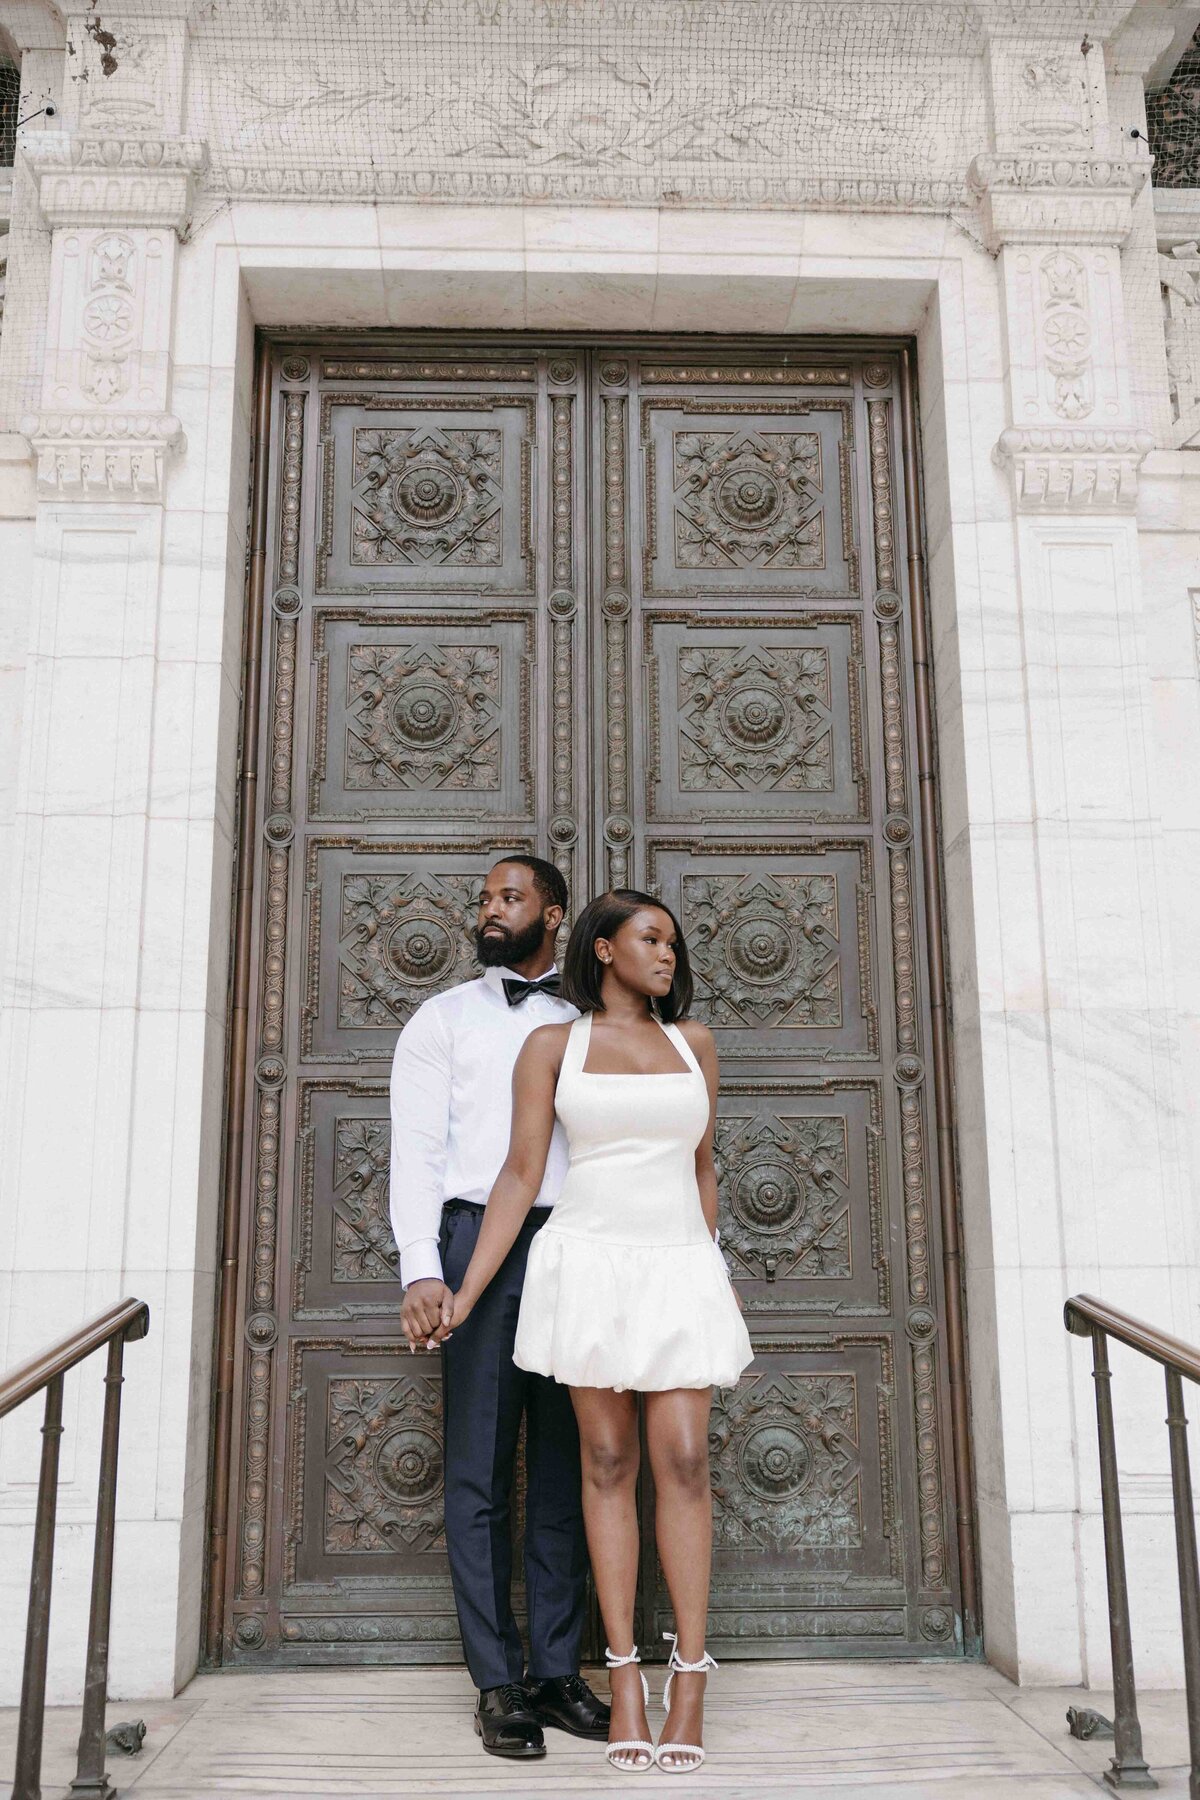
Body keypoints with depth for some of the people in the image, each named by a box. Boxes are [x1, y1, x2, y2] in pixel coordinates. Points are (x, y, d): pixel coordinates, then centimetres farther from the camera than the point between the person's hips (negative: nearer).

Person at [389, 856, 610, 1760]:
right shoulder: (444, 1018, 11)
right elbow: (416, 1146, 2)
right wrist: (421, 1269, -10)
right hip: (480, 1242, -2)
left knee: (566, 1471, 6)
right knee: (481, 1472, 1)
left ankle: (557, 1670, 16)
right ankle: (497, 1681, 10)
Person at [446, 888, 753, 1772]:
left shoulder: (693, 1041, 11)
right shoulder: (553, 1046, 3)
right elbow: (521, 1177, 0)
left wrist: (715, 1272, 24)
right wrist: (464, 1295, -5)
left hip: (678, 1270, 2)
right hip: (589, 1265, -2)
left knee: (683, 1460, -5)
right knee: (608, 1460, 3)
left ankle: (690, 1674, 4)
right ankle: (624, 1674, 11)